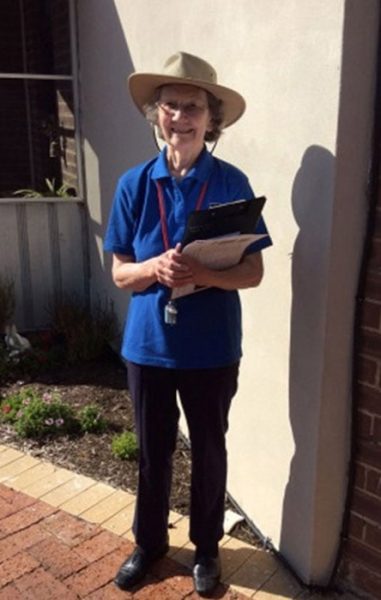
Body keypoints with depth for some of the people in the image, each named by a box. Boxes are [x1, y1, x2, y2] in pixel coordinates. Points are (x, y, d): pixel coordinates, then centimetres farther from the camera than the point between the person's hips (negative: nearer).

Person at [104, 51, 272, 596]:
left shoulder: (232, 184, -9)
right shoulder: (133, 185, -4)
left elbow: (253, 272, -7)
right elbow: (120, 273, -2)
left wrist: (205, 275, -27)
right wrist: (155, 268, -24)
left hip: (212, 348, -1)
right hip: (148, 344, 2)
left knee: (209, 451, 16)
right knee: (152, 451, 17)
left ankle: (207, 547, 39)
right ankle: (149, 542, 42)